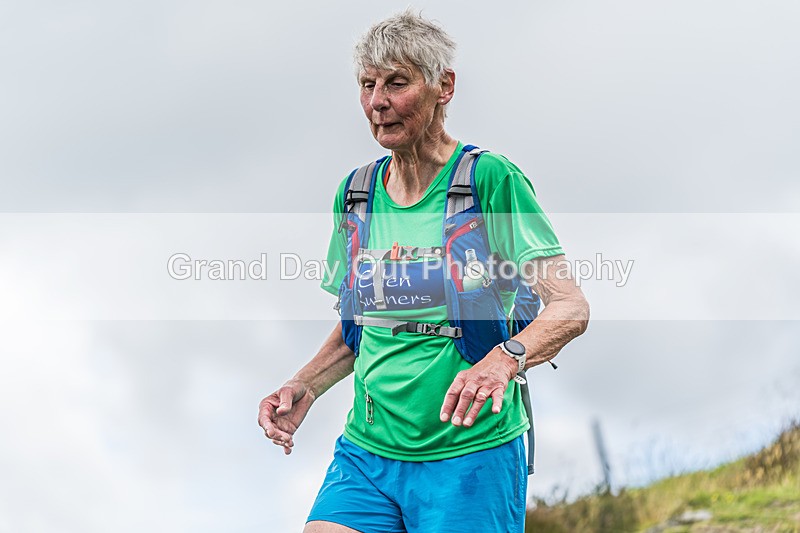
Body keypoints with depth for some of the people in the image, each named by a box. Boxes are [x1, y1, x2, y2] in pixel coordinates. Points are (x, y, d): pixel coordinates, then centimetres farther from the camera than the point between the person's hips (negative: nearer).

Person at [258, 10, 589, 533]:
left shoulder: (491, 180, -8)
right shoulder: (355, 193, 9)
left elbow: (571, 308, -14)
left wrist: (504, 358, -33)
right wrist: (305, 387, 3)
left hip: (470, 456, -4)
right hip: (366, 449, 5)